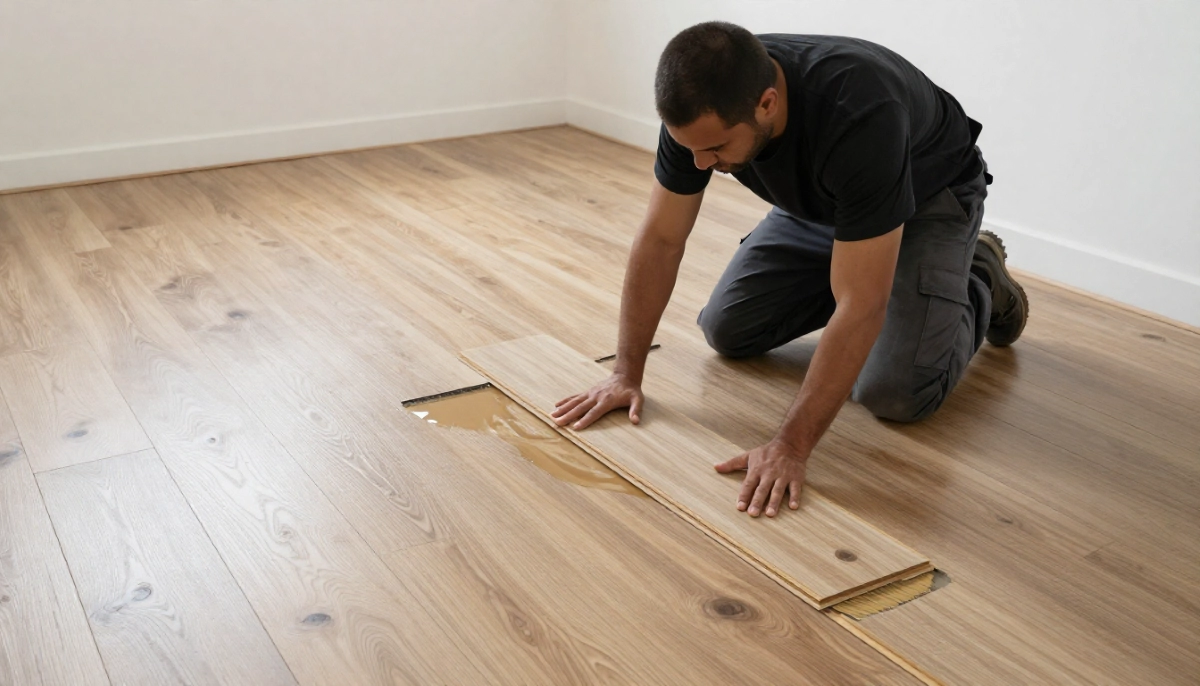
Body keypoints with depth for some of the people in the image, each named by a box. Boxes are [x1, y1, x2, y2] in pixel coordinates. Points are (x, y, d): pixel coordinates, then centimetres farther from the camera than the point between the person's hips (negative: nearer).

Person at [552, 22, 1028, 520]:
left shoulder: (858, 119, -45)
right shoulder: (698, 108, -28)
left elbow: (860, 305, -45)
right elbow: (660, 239, -18)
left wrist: (791, 447, -46)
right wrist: (627, 373, -18)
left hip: (929, 199, -5)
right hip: (818, 200, 5)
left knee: (894, 392, -20)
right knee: (726, 330, -1)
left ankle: (978, 287, 11)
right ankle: (842, 271, 20)